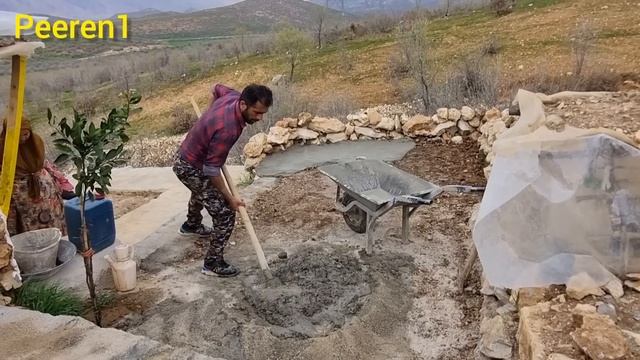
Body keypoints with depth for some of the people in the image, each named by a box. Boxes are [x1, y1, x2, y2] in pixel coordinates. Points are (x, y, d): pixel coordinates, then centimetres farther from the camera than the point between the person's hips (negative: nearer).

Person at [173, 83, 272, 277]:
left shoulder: (233, 96, -13)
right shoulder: (227, 130, -38)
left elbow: (218, 88, 13)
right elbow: (211, 170, -30)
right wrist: (230, 198, -21)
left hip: (187, 156, 10)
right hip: (191, 168, -9)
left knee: (202, 192, 37)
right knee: (225, 214, -7)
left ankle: (191, 226, 64)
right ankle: (213, 263, 8)